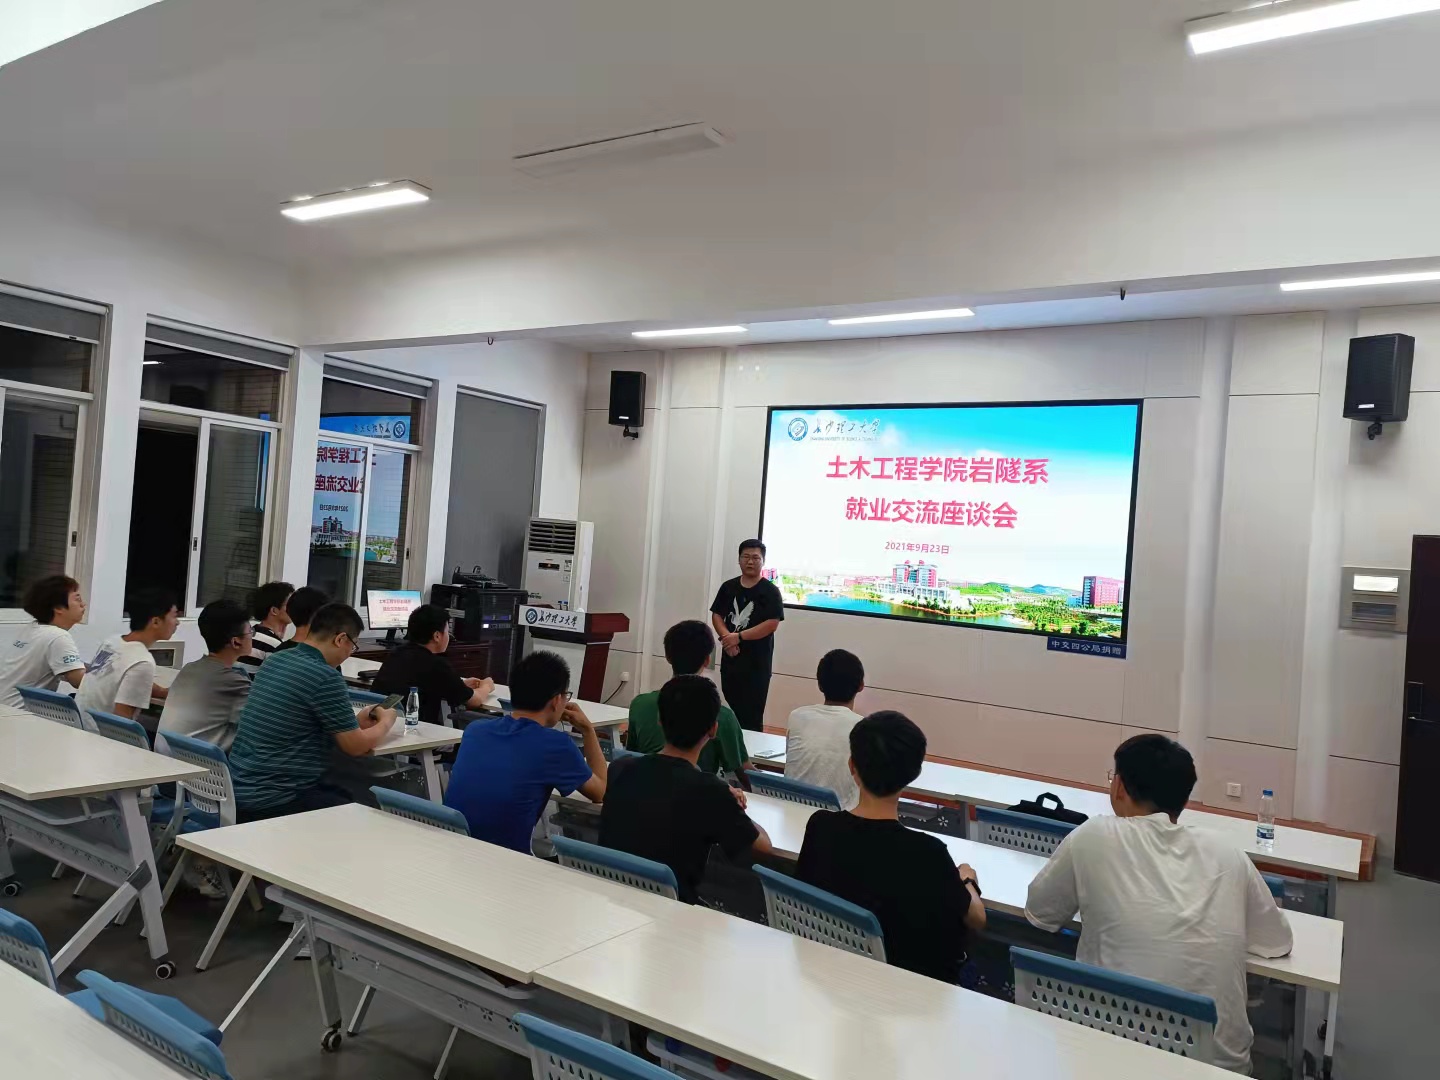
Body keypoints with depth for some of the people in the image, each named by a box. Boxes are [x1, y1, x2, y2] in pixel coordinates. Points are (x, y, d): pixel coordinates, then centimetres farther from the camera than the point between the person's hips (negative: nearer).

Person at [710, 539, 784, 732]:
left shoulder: (770, 591, -5)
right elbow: (716, 615, 7)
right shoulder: (728, 587, 9)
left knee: (752, 717, -4)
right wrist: (727, 637, -12)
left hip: (757, 663, -4)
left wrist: (739, 637, -15)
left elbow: (772, 624, -13)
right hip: (730, 659, 4)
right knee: (731, 712, 11)